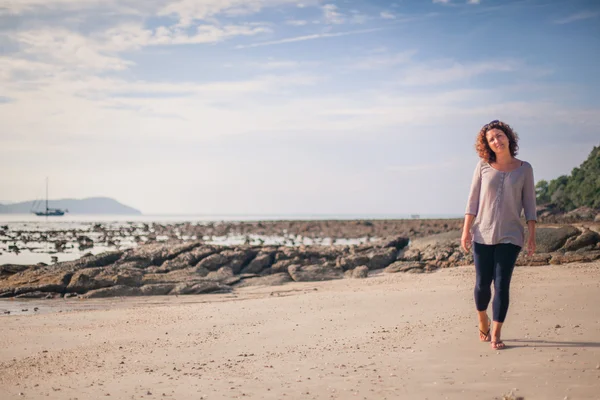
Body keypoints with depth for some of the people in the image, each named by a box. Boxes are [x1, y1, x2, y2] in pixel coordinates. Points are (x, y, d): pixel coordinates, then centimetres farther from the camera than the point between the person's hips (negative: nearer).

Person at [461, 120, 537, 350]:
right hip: (483, 234, 1)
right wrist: (466, 230, -4)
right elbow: (472, 201, 3)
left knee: (502, 285, -5)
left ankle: (495, 335, 3)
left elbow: (529, 204, 4)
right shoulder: (483, 166, 2)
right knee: (482, 283, 4)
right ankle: (483, 322, 31)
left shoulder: (524, 169, 3)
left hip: (510, 236, 0)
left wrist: (532, 236, 0)